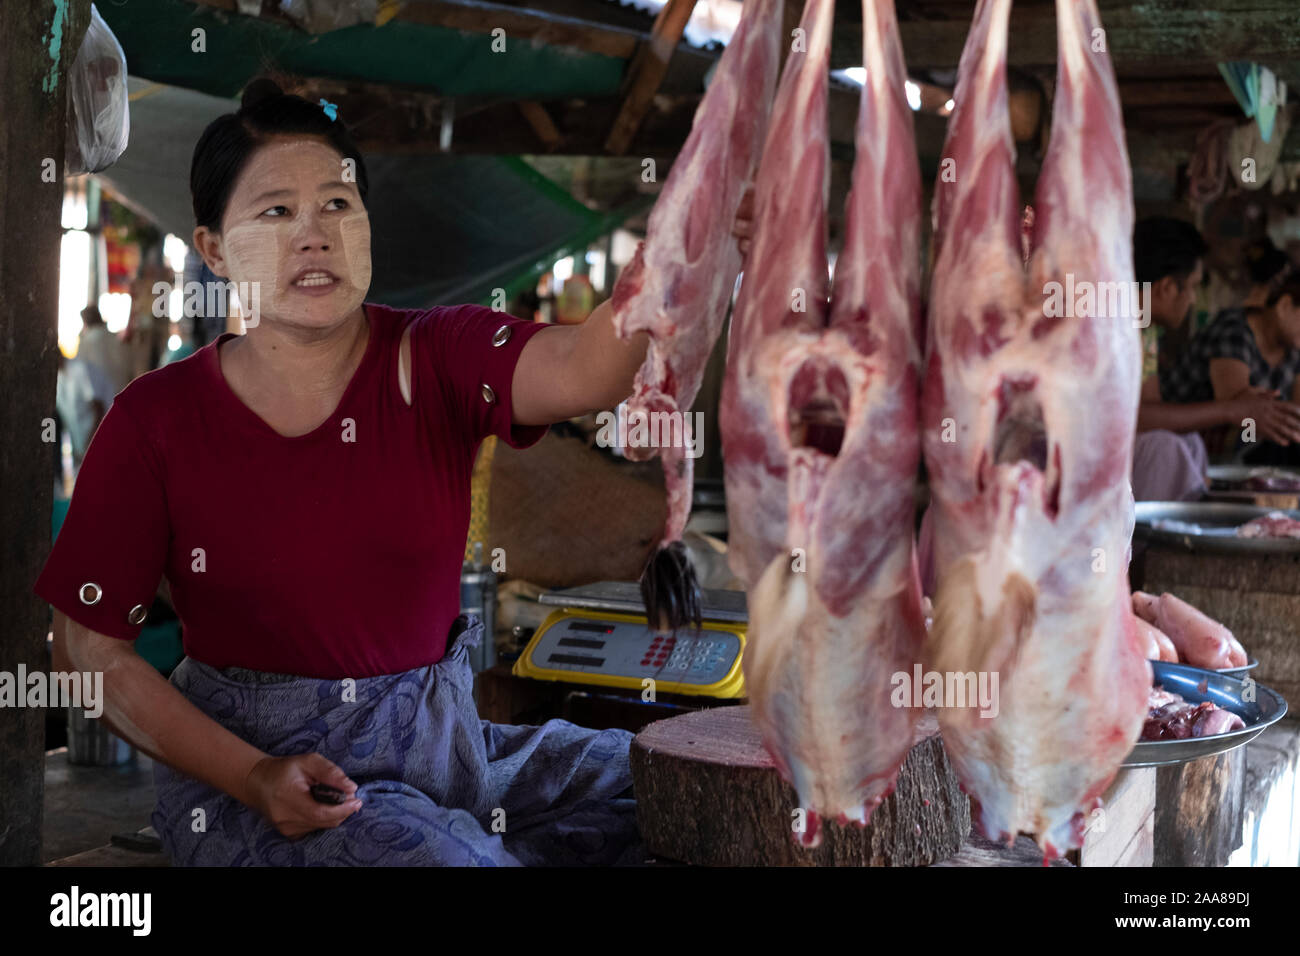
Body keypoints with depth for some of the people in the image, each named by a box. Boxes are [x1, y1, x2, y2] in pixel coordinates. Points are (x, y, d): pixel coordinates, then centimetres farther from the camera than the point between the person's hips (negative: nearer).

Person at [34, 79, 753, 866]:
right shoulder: (157, 422, -7)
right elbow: (91, 647, -4)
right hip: (249, 755, -3)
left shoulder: (437, 362, -5)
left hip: (441, 735, 4)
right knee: (452, 859, -30)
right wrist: (251, 778, -15)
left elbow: (585, 370, -26)